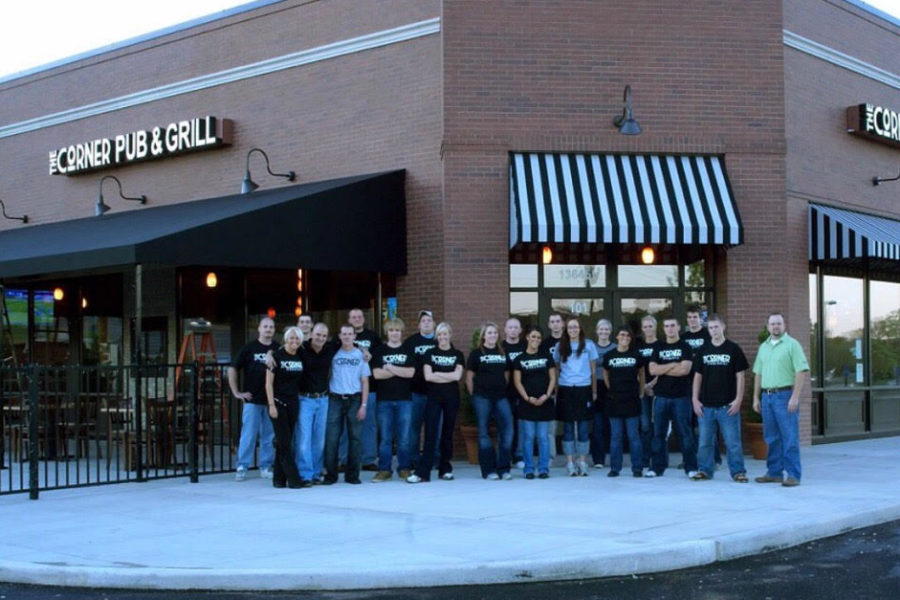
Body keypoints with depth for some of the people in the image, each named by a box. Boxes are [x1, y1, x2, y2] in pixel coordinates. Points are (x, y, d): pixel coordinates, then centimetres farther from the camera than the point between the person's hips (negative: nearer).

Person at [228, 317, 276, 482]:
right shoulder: (249, 348, 0)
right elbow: (232, 369, 1)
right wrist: (236, 392, -2)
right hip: (252, 400, -2)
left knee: (269, 436, 6)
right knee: (248, 435, -1)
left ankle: (266, 467, 15)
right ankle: (242, 468, 6)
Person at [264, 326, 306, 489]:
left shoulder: (301, 357, 9)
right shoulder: (277, 356, -6)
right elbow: (269, 383, -7)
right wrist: (271, 405, -12)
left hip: (293, 402, 5)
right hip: (278, 402, -5)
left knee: (284, 442, 7)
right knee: (284, 442, -6)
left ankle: (279, 478, 12)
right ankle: (294, 480, -8)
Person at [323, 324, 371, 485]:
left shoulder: (361, 355, 7)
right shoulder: (333, 354, 6)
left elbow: (365, 382, 7)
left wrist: (363, 405, -1)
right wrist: (326, 398, -3)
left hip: (354, 400, 1)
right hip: (335, 400, -1)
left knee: (355, 438, 1)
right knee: (331, 438, -4)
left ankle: (352, 474, 9)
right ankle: (331, 474, 3)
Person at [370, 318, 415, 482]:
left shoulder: (408, 351, 8)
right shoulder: (379, 351, 7)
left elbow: (410, 373, -6)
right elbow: (376, 374, -6)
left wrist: (389, 367, -8)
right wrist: (401, 371, -7)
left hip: (404, 399, 0)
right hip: (384, 399, 0)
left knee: (404, 437, 2)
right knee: (385, 437, 2)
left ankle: (404, 469, 11)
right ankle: (384, 470, 8)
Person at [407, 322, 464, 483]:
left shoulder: (458, 355, 7)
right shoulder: (430, 354, 6)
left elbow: (457, 375, -8)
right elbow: (427, 376, -6)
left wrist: (437, 374, -7)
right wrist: (449, 377, -8)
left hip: (452, 399, 1)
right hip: (434, 398, -1)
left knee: (448, 434, 6)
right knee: (430, 434, -7)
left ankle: (445, 469, 15)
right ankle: (422, 472, -10)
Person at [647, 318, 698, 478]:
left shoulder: (685, 347, 2)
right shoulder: (659, 348, 12)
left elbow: (685, 370, -12)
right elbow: (652, 370, 0)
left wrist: (662, 370, -5)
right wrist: (673, 365, -8)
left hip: (681, 396, -3)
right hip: (661, 396, 3)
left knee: (685, 432, -1)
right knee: (659, 433, 6)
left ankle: (691, 467, 4)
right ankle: (657, 467, 12)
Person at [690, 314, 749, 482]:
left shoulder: (733, 349, 0)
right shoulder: (703, 350, 9)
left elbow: (740, 376, 0)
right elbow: (698, 376, 11)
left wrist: (738, 399, -7)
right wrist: (695, 399, 4)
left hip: (727, 405, -3)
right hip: (706, 405, 3)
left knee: (733, 441, -1)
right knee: (705, 441, 7)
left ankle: (738, 471, 6)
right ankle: (705, 470, 17)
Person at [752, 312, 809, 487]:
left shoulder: (792, 344, -4)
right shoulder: (763, 347, 16)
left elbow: (801, 371, -10)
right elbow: (758, 373, 20)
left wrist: (795, 397, -17)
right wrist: (756, 397, 14)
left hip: (785, 395, -6)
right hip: (767, 396, 6)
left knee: (790, 438, -5)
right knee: (771, 438, 10)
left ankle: (793, 475, -4)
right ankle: (774, 473, 17)